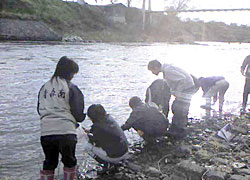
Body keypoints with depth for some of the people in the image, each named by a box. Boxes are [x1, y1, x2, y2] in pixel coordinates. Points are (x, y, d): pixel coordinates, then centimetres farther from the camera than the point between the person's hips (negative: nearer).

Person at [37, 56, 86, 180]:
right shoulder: (71, 88, -5)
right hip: (66, 132, -4)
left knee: (49, 163, 19)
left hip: (45, 132, 4)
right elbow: (78, 114, -5)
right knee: (69, 162, 16)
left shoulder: (44, 87, 10)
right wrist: (81, 117, 17)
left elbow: (39, 110, 16)